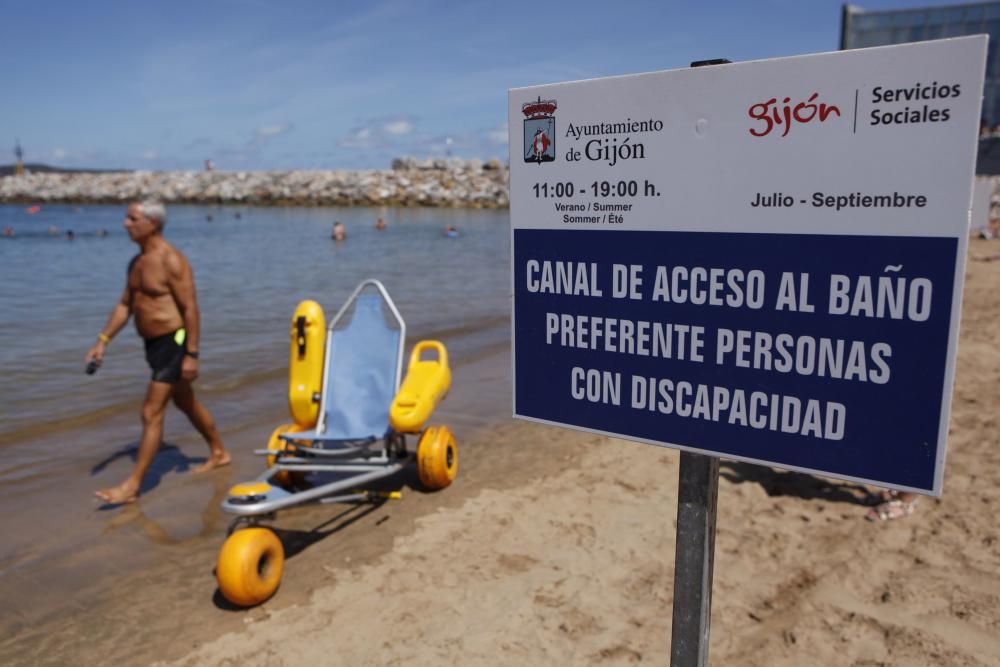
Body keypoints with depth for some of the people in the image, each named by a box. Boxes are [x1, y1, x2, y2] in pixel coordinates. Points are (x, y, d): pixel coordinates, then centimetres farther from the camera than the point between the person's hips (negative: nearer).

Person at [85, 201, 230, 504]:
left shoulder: (171, 261, -18)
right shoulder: (137, 262, 10)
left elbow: (190, 309, -20)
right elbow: (125, 305, 15)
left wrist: (191, 354, -21)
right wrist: (103, 340, 8)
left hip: (173, 342, -10)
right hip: (153, 343, 10)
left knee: (151, 413, -6)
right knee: (186, 403, 21)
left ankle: (133, 485, 3)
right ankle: (219, 453, 37)